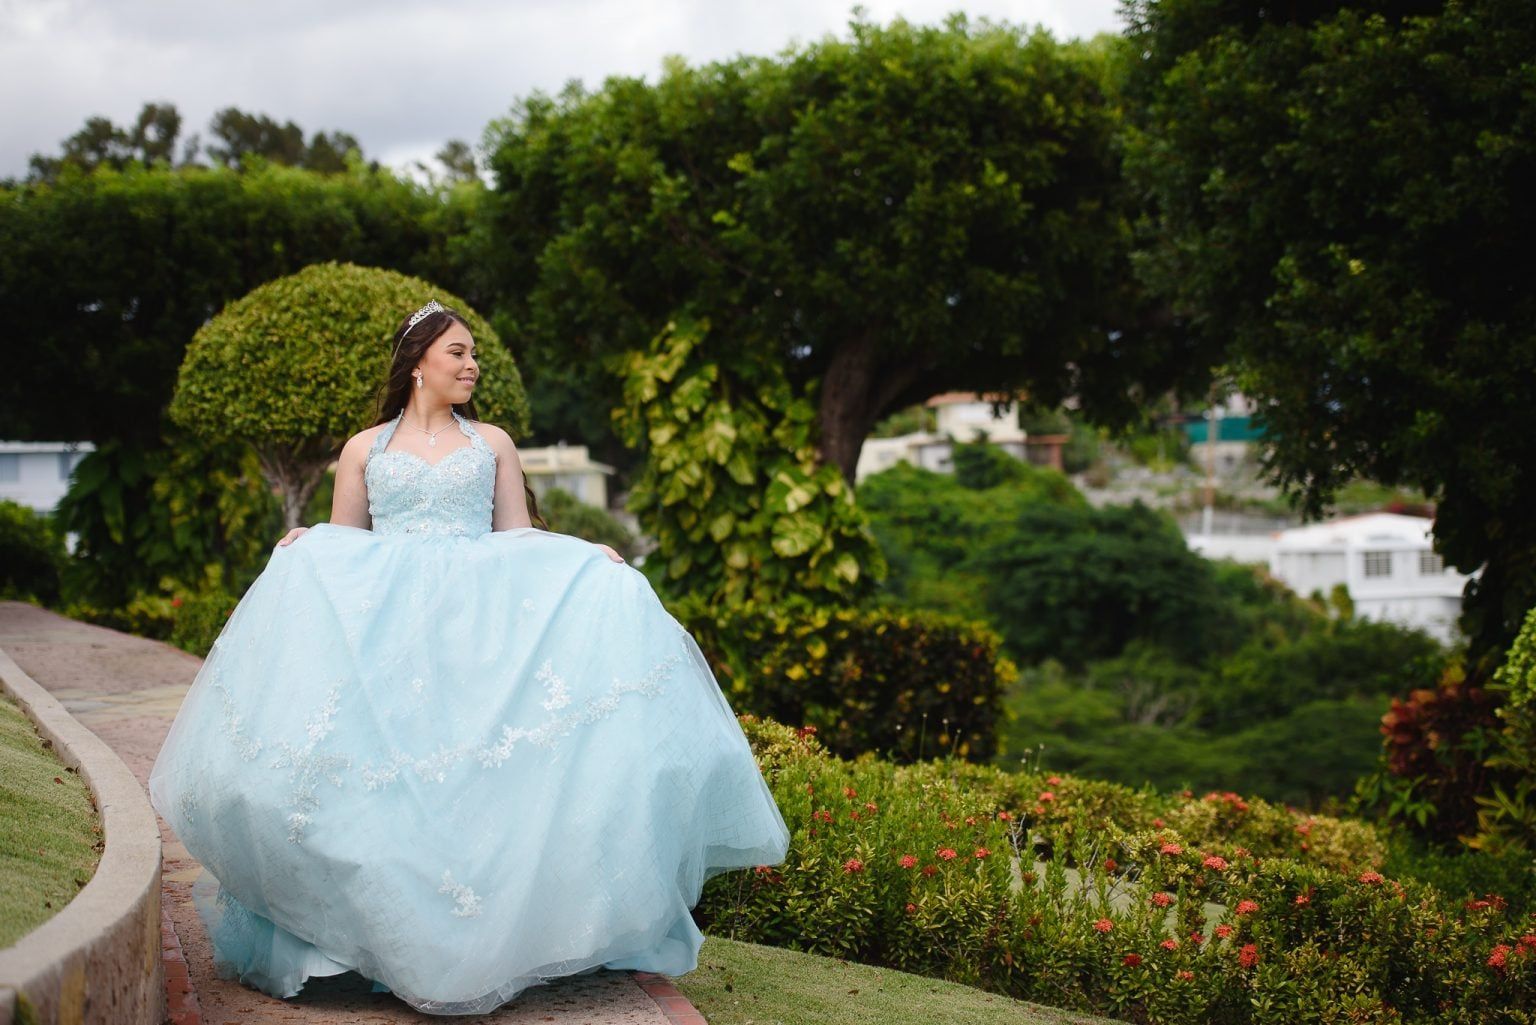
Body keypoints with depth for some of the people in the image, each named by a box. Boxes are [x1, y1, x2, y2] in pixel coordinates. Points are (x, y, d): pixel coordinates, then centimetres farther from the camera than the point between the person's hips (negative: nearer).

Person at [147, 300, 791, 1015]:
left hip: (481, 613, 1)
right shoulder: (364, 449, 18)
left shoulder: (492, 443, 21)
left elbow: (519, 540, 15)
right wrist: (301, 551, -7)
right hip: (381, 617, -1)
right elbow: (337, 552, 15)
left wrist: (585, 556, -2)